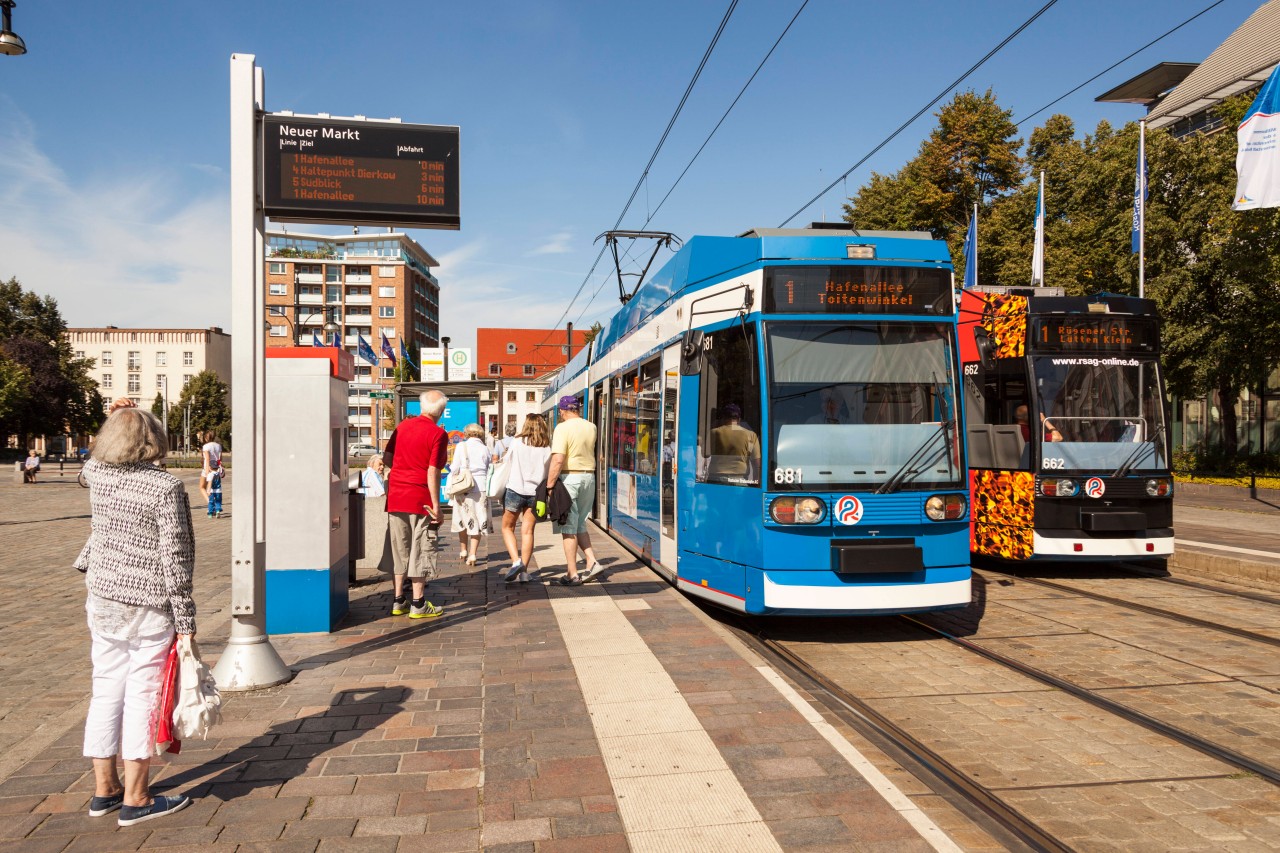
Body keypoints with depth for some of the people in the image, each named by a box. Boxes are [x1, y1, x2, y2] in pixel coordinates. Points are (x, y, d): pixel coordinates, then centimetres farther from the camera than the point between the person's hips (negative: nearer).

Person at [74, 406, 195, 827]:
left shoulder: (96, 474, 0)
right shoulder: (165, 486, -16)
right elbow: (173, 557, -16)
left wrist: (119, 420, 20)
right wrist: (185, 621, -10)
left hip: (101, 600, 6)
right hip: (148, 607, -6)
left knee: (106, 691, 14)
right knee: (143, 696, 2)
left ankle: (104, 790, 26)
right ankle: (135, 799, 10)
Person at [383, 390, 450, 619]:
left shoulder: (403, 425, 7)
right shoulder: (438, 434, -11)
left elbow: (387, 458, 11)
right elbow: (432, 472, -16)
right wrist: (436, 505, -13)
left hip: (396, 496, 6)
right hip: (420, 499, -6)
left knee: (399, 549, 14)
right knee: (420, 551, 3)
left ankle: (397, 601, 19)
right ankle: (418, 604, 7)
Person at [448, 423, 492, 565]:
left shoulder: (461, 446, -1)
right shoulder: (485, 449, 5)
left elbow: (454, 468, -4)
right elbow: (490, 470, 6)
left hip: (463, 488, -1)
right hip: (481, 488, 1)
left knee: (463, 519, 16)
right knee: (478, 522, 3)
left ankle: (463, 550, 26)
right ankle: (472, 554, -4)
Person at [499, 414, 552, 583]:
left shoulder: (516, 442, -2)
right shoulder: (547, 447, 2)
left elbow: (508, 467, 4)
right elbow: (548, 473, 3)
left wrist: (503, 492, 16)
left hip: (516, 489, -2)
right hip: (536, 492, 2)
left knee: (507, 527, 12)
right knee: (528, 531, 6)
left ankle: (516, 561, -6)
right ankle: (524, 571, 3)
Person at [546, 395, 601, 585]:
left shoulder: (562, 428, -12)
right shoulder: (591, 427, 6)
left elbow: (557, 460, -20)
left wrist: (549, 486, -16)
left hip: (569, 477, -6)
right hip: (589, 477, 6)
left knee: (568, 528, 1)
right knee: (580, 524, 20)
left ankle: (572, 574, 4)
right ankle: (592, 562, 9)